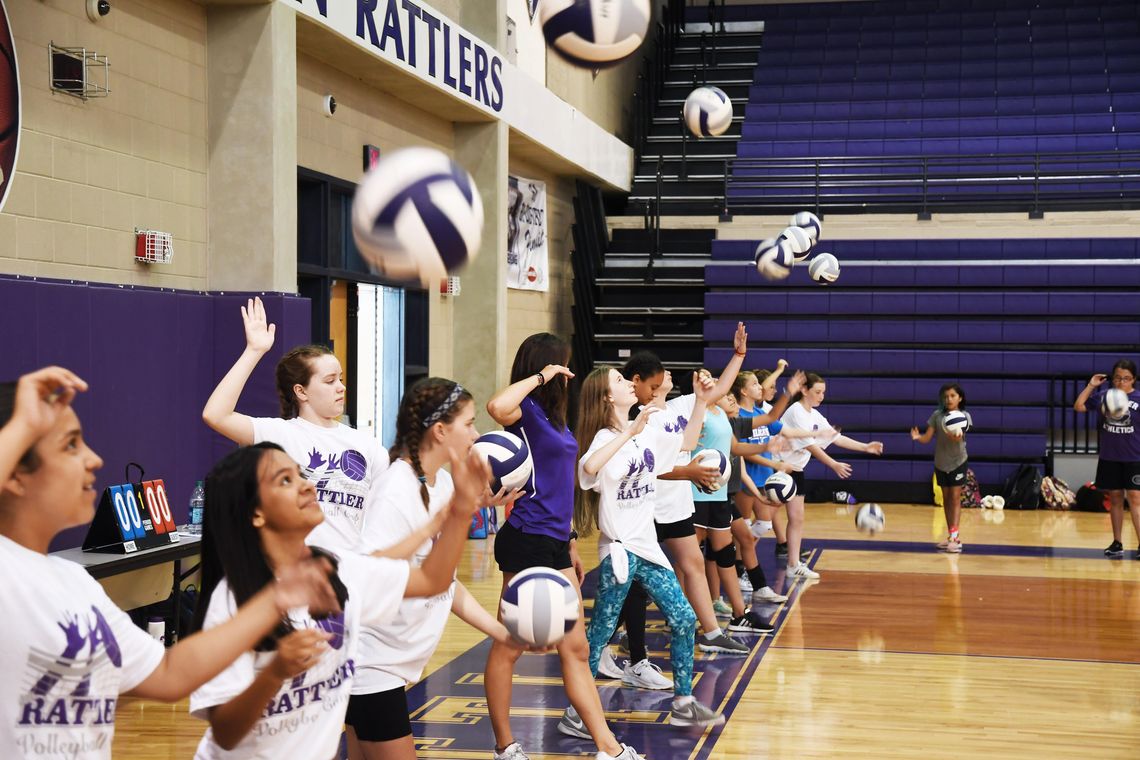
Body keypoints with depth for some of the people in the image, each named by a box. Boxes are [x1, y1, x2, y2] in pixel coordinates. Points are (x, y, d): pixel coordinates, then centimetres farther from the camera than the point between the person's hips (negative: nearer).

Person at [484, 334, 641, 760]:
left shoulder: (553, 417, 15)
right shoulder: (527, 412, -11)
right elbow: (497, 407, -37)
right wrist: (541, 375, -23)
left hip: (554, 544, 10)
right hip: (528, 542, -9)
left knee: (576, 648, 10)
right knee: (508, 647, 3)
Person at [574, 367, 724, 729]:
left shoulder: (645, 433, 8)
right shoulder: (605, 438, -14)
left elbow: (686, 443, 22)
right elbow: (589, 467, -37)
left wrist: (700, 402, 12)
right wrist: (630, 432, -38)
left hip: (647, 545, 7)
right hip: (619, 549, -7)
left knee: (684, 619, 5)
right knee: (602, 631, -2)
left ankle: (683, 703, 15)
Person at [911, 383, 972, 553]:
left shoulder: (964, 416, -9)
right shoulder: (937, 415, -2)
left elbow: (959, 437, -24)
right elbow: (927, 438, -7)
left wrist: (956, 436, -48)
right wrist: (917, 437, -29)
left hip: (958, 461, -3)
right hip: (941, 462, 3)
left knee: (955, 498, -7)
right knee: (946, 498, 9)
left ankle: (954, 537, -12)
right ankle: (951, 536, 17)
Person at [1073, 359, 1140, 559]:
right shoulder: (1103, 395, 3)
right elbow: (1079, 406, 5)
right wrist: (1090, 386, -1)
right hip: (1109, 458, 3)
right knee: (1115, 499, 9)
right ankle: (1117, 543, 16)